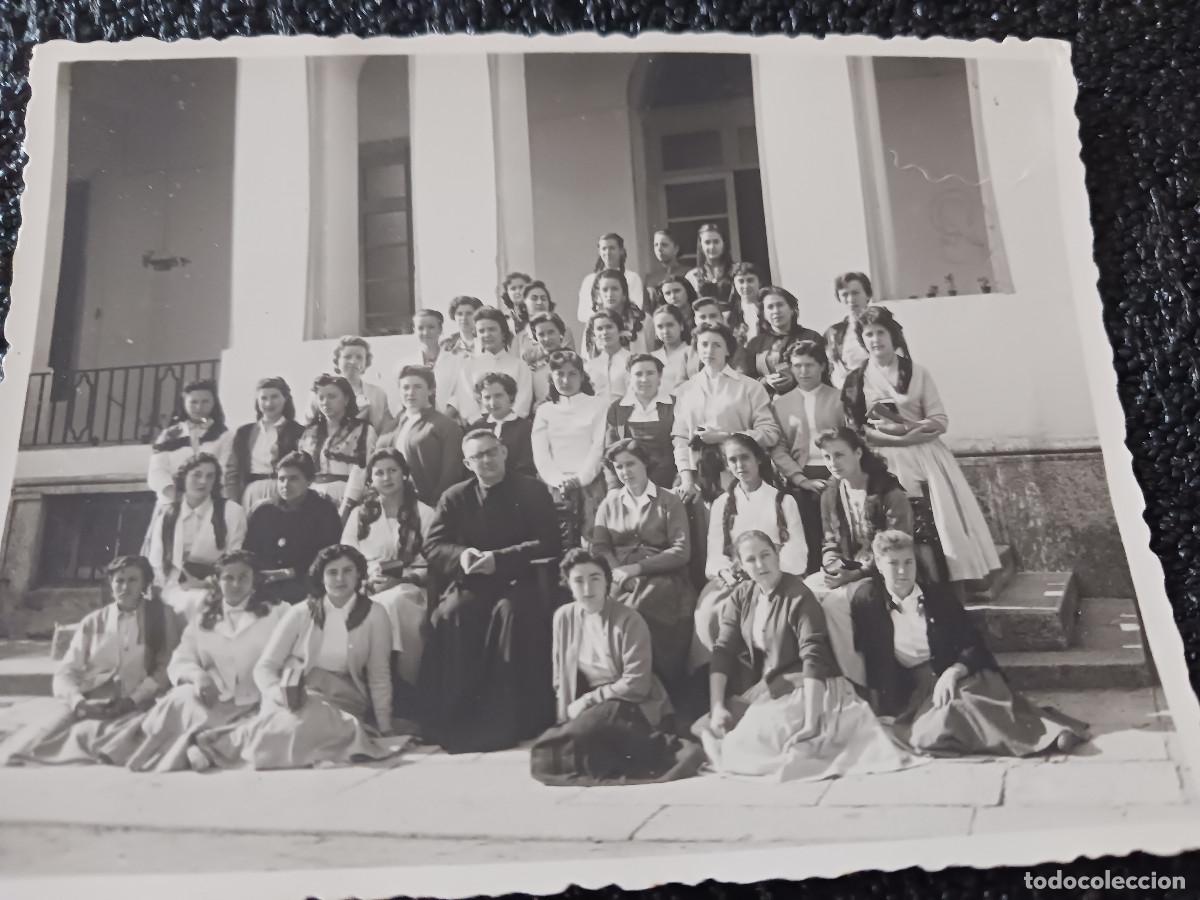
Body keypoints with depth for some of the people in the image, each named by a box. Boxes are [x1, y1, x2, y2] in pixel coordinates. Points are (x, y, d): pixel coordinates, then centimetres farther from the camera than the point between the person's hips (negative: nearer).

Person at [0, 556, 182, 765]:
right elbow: (65, 673, 7)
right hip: (88, 704, 3)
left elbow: (166, 669, 2)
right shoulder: (93, 622, 15)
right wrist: (79, 703, -14)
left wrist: (133, 700, -14)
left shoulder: (162, 617, 9)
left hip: (133, 707, -2)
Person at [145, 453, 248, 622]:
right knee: (191, 602, -34)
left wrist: (207, 583, -12)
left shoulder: (232, 511, 7)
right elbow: (155, 560, 13)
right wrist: (158, 588, -5)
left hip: (212, 591, -1)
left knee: (204, 602, -35)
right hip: (174, 588, 1)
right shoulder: (164, 512, 15)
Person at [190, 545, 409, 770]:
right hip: (294, 697, 0)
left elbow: (379, 677, 4)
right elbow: (264, 667, 3)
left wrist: (385, 731, -2)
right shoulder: (300, 613, 3)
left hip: (341, 704, 0)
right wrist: (281, 694, -19)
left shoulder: (374, 615, 1)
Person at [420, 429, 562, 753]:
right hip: (471, 583, 2)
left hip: (519, 582, -2)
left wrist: (499, 559, -17)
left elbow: (549, 545, -5)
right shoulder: (455, 497, 13)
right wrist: (461, 555, -17)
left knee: (511, 610, -35)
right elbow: (432, 546, 6)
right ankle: (448, 717, -22)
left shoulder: (532, 491, 5)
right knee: (448, 613, -29)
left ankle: (509, 719, -26)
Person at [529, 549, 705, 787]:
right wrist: (567, 713, 0)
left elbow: (635, 685, -15)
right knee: (543, 759, -20)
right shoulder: (563, 616, 4)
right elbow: (560, 677, 14)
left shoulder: (629, 620, -12)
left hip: (628, 705, -6)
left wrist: (588, 700, -13)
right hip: (591, 710, 6)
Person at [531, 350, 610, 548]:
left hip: (590, 485, -1)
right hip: (554, 487, 2)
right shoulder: (544, 410, 18)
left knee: (593, 540, -15)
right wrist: (559, 480, -9)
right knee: (560, 545, -11)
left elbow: (599, 446, 2)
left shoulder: (599, 404, 11)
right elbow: (539, 452, 8)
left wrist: (580, 478, -11)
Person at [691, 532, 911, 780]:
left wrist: (810, 721, -33)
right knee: (706, 729, -7)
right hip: (763, 689, 6)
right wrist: (717, 706, -14)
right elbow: (723, 650, -2)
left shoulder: (799, 597, -16)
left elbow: (814, 657, -24)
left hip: (804, 689, -6)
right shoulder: (742, 596, 3)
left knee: (746, 745, -22)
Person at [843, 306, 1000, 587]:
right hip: (888, 463, -1)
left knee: (945, 522, -6)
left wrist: (905, 428, -15)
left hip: (927, 457, 1)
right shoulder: (856, 380, 5)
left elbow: (941, 422, 3)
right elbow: (857, 431, -2)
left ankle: (956, 591, 0)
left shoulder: (917, 373, 7)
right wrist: (896, 438, -15)